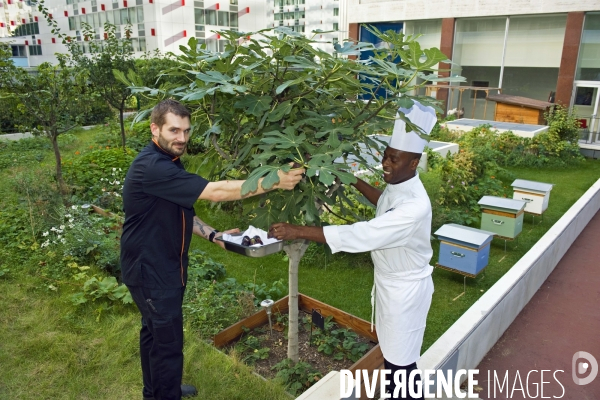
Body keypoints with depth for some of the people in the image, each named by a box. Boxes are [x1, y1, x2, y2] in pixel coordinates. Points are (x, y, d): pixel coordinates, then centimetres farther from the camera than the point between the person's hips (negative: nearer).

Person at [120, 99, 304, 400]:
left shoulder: (169, 162, 7)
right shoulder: (151, 167, -28)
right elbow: (214, 191, -34)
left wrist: (212, 235, -2)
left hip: (161, 266, 10)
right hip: (150, 270, -10)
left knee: (154, 332, 25)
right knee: (168, 342, 2)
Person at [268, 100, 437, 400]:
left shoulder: (415, 207, -35)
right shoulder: (398, 186, -5)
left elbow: (361, 235, -40)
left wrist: (297, 232, -40)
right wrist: (357, 183, 8)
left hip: (406, 289, -9)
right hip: (391, 282, 9)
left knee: (400, 361, 10)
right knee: (391, 351, 27)